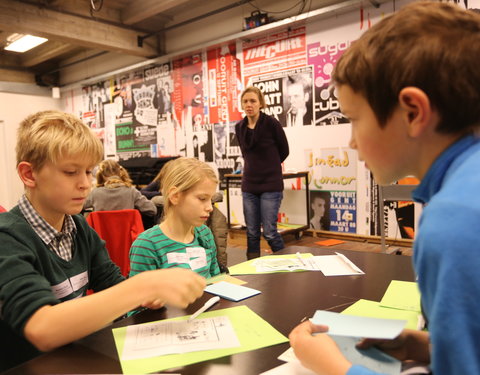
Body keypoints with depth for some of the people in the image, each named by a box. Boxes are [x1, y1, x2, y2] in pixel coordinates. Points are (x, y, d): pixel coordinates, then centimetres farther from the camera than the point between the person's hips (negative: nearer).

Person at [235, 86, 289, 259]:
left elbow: (284, 151, 4)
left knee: (269, 232, -4)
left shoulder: (271, 124, -9)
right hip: (249, 186, 5)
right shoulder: (239, 127, 5)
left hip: (270, 185, -4)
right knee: (252, 233, 8)